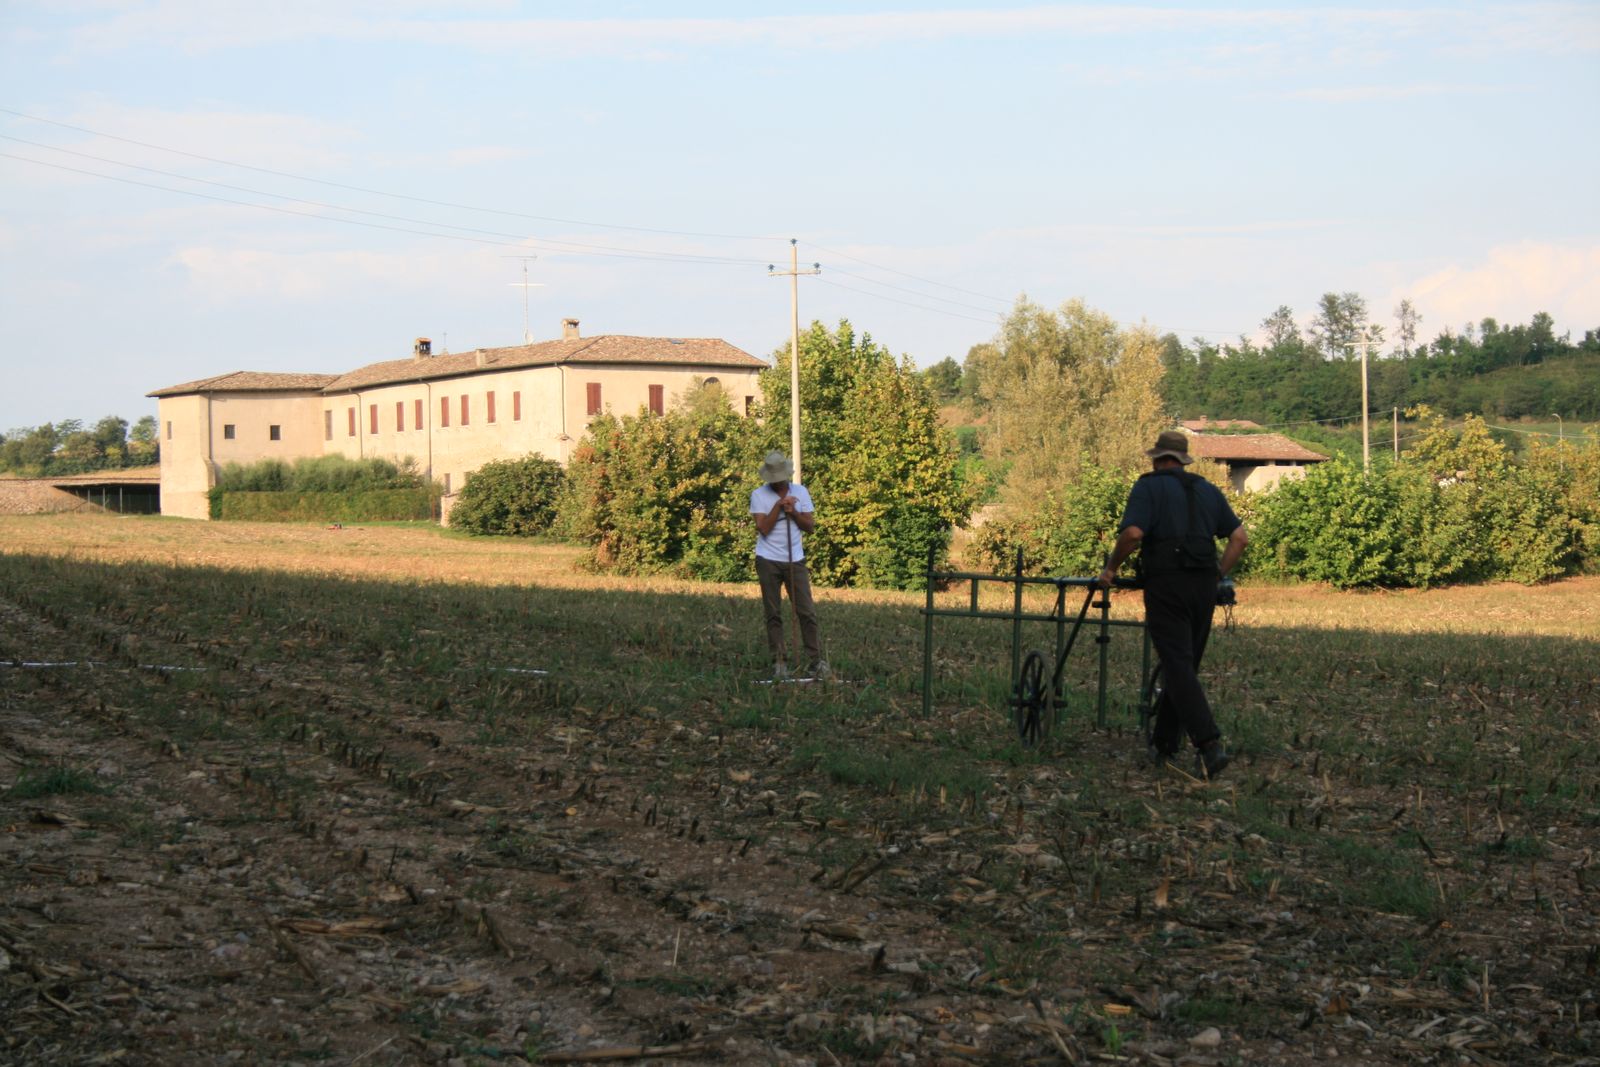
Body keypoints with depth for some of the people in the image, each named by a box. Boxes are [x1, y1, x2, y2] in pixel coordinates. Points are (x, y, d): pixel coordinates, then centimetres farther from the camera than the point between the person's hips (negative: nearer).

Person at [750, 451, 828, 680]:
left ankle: (815, 660, 0)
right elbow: (763, 528, -12)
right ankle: (779, 663, 5)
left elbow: (810, 526, 4)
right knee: (773, 614, 1)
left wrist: (793, 512, -11)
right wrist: (778, 505, -17)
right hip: (768, 561, -2)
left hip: (795, 560, 2)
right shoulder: (759, 495, -3)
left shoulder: (800, 492, 5)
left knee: (807, 611, -3)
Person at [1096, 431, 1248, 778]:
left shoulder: (1149, 487, 1)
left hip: (1166, 583, -6)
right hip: (1204, 586, 6)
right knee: (1183, 666, 15)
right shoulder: (1208, 491, 18)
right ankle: (1163, 744, 22)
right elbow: (1240, 536, 13)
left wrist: (1111, 569, -2)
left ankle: (1210, 743, -24)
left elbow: (1132, 533, -15)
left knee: (1179, 667, -10)